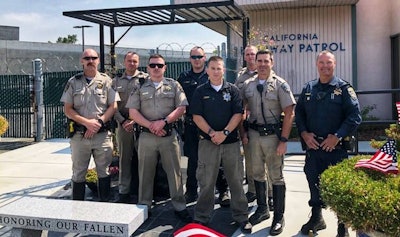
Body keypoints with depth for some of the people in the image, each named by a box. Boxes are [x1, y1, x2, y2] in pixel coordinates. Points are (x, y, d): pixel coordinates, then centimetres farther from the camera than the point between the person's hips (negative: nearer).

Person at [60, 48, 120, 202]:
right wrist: (87, 122, -11)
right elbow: (68, 110, 2)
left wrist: (99, 122, -13)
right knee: (78, 173, 9)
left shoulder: (106, 81, 5)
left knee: (104, 171, 5)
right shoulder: (73, 82, 7)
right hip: (79, 135, 1)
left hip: (102, 134, -1)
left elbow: (113, 106, 0)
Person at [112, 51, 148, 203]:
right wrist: (123, 121, -5)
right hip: (123, 125, 3)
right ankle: (124, 192, 15)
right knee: (124, 159, 7)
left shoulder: (145, 78, 2)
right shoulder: (116, 81, 13)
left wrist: (136, 121, -13)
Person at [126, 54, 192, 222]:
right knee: (145, 172, 10)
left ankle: (179, 207, 13)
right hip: (146, 136, 1)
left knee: (174, 171, 3)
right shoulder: (140, 87, 8)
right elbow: (133, 112, 1)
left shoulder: (174, 85, 7)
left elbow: (181, 108, -3)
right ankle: (144, 207, 23)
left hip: (169, 135, -1)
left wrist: (163, 122, -15)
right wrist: (150, 125, -11)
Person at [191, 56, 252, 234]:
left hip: (231, 141, 1)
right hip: (208, 142, 0)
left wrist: (224, 132, -13)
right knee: (206, 182, 5)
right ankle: (202, 217, 18)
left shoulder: (233, 90, 6)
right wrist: (211, 132, -13)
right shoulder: (200, 91, 6)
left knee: (236, 181, 6)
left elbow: (238, 114, -1)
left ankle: (241, 216, 19)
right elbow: (196, 116, 0)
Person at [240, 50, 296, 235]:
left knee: (276, 177, 4)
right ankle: (262, 209, 33)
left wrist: (283, 140, -15)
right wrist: (242, 132, 2)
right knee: (257, 174, 15)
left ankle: (278, 217, 16)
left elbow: (289, 114, -10)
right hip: (254, 134, 4)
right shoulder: (247, 85, 6)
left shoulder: (280, 85, -6)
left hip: (273, 135, -4)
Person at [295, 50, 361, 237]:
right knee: (314, 183, 15)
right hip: (312, 145, 4)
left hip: (336, 147, -4)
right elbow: (299, 113, 12)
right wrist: (304, 133, -3)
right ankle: (316, 218, 33)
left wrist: (337, 136, -17)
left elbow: (355, 116, -9)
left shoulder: (344, 88, -4)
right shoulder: (308, 88, 9)